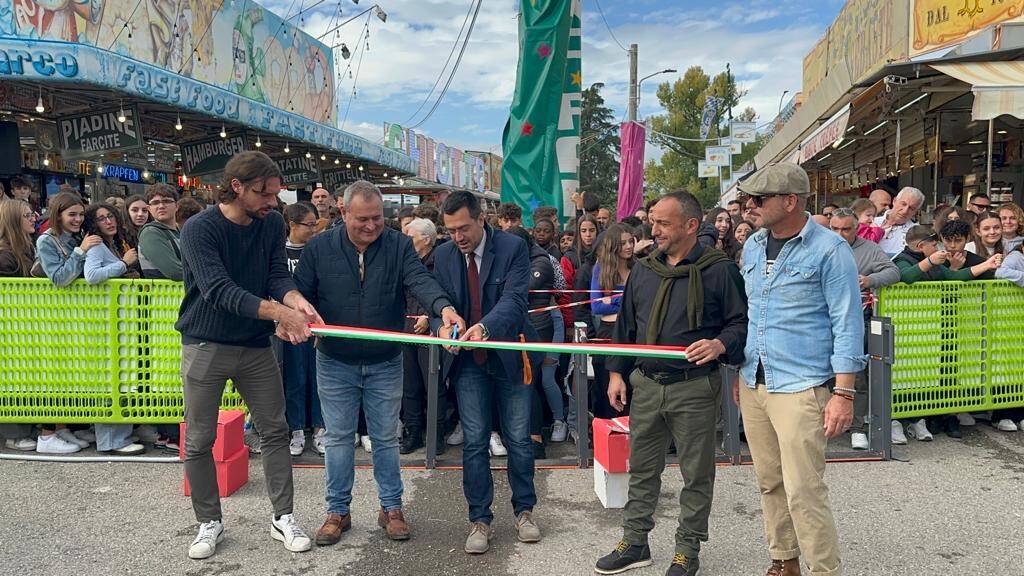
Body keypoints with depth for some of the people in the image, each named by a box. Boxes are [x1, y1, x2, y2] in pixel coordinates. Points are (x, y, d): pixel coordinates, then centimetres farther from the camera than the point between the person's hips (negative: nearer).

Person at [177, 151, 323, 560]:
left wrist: (296, 300, -29)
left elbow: (278, 276, -6)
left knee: (275, 431, 7)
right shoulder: (199, 229, -16)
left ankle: (282, 518, 21)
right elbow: (220, 290, -27)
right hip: (205, 346, -3)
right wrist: (277, 311, -37)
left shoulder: (272, 224, -1)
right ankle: (209, 523, 24)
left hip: (256, 345, 4)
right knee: (199, 442, 6)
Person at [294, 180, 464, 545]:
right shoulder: (319, 249, -4)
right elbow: (301, 294, 2)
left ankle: (391, 508, 26)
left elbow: (419, 280, -22)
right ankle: (338, 511, 25)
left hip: (385, 364, 0)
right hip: (335, 363, 1)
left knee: (386, 437, 11)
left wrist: (444, 306, -42)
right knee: (338, 437, 10)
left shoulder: (398, 245, -6)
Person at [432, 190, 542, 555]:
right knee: (474, 442, 4)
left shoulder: (513, 248, -11)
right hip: (467, 361, 2)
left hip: (509, 356, -2)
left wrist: (484, 326, -40)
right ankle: (480, 520, 18)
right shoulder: (444, 255, 1)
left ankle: (524, 510, 28)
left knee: (518, 439, 8)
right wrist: (442, 324, -22)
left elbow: (514, 298, -21)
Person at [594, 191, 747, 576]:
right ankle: (634, 542, 28)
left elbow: (741, 322, -5)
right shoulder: (643, 271, 10)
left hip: (695, 388, -5)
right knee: (641, 468, 14)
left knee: (696, 473, 8)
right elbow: (626, 325, 15)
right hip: (645, 385, 5)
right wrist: (616, 372, 10)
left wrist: (721, 344, -25)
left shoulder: (719, 270, -6)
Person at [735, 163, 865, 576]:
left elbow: (847, 323, -10)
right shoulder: (753, 246, 11)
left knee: (803, 492, -7)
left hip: (800, 387, -6)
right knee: (769, 483, 15)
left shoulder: (829, 250, -9)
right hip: (753, 384, 7)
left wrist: (844, 393, -14)